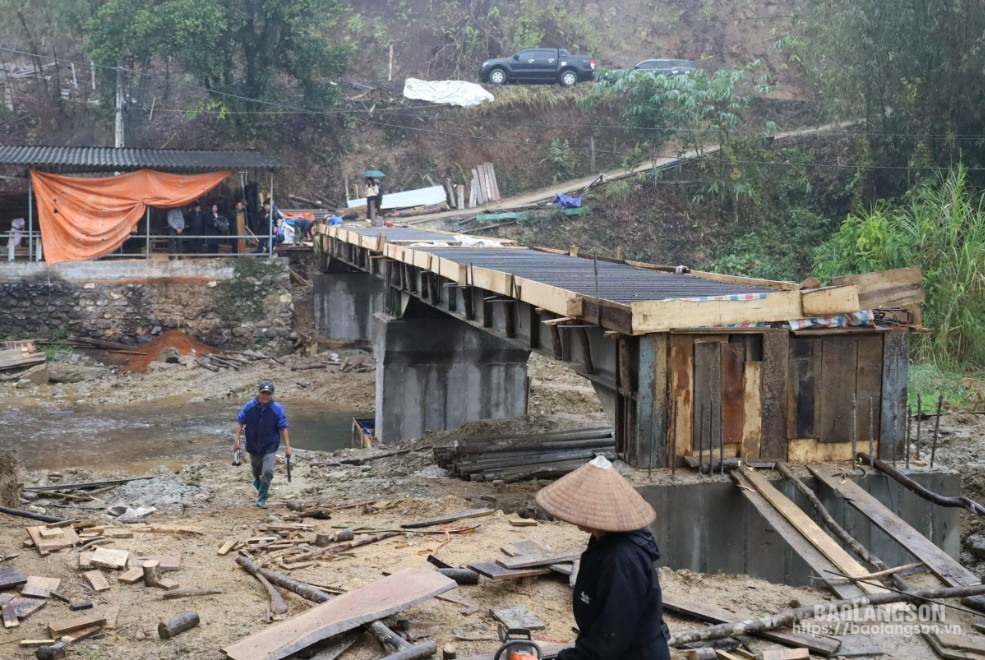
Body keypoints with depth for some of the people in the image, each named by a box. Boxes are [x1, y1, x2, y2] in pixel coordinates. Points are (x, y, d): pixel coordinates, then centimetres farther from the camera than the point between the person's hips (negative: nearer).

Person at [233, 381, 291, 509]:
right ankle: (258, 482, 55)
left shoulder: (277, 409, -14)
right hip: (253, 446, 2)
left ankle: (261, 499, 0)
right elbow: (239, 422, -5)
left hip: (270, 447, -2)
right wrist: (236, 439, -13)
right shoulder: (249, 407, -11)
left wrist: (287, 446, -14)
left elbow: (283, 428, -11)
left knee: (267, 472, -12)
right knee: (256, 470, 22)